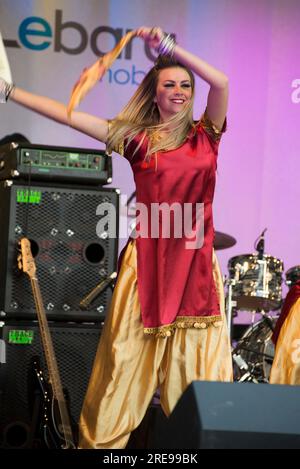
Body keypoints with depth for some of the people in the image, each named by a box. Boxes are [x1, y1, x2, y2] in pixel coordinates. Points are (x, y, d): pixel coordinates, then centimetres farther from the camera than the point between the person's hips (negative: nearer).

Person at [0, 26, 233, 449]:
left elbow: (220, 82, -8)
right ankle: (101, 440, 10)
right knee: (128, 361, 1)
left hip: (195, 262, 1)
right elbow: (68, 115, 0)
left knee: (198, 365, 1)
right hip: (147, 260, -1)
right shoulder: (136, 138, 5)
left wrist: (168, 46, -8)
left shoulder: (205, 134, 8)